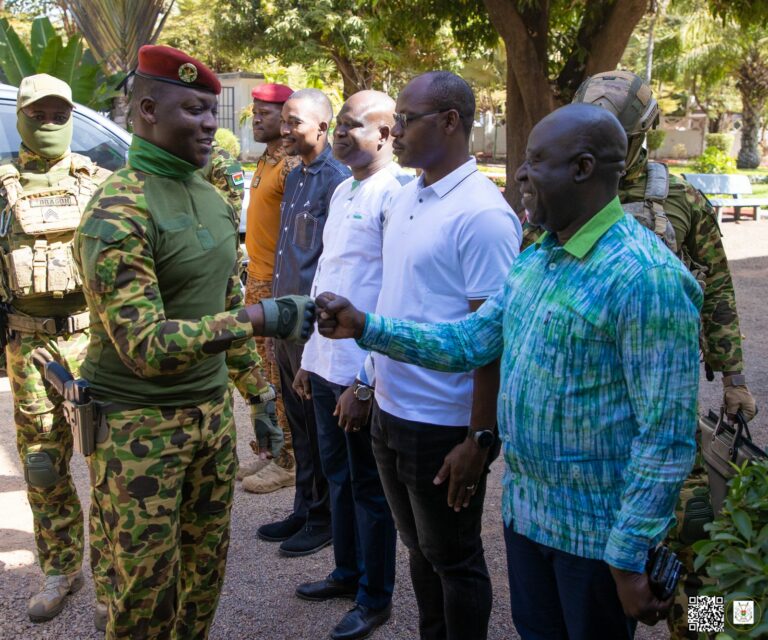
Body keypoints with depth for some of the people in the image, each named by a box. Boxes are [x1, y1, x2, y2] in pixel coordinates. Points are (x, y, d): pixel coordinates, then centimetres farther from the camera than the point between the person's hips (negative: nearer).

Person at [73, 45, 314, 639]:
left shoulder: (215, 200, 7)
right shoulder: (117, 211, -19)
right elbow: (145, 345, -25)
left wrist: (258, 389, 19)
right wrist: (259, 318, -30)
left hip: (212, 411, 7)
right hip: (139, 425, -7)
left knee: (206, 568, 17)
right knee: (148, 586, 6)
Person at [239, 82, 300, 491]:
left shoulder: (291, 166, -14)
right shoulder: (264, 163, 15)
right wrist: (252, 277, 19)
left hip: (278, 286, -9)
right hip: (257, 281, 10)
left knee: (282, 378, -2)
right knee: (263, 374, 16)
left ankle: (287, 462, 8)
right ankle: (267, 450, 27)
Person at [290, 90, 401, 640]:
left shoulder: (394, 193, -14)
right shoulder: (343, 191, 13)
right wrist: (309, 357, 17)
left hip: (362, 371, -8)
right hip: (326, 363, 8)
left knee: (369, 487, 6)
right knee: (338, 475, 19)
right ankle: (347, 572, 37)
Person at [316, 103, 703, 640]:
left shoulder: (645, 276, -23)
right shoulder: (535, 259, 5)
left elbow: (666, 437, -23)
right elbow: (470, 340, 6)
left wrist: (631, 558, -21)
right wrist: (365, 328, -1)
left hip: (594, 532, -8)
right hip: (524, 509, 8)